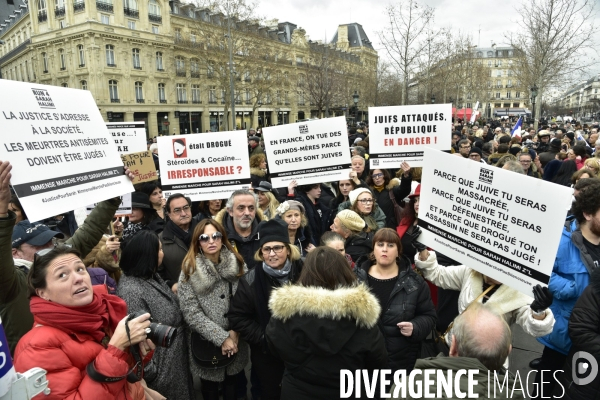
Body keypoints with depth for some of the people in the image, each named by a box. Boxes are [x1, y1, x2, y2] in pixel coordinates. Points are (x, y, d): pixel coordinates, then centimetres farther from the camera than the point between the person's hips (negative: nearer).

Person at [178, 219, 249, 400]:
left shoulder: (237, 264, -6)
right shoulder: (190, 270, -12)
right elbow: (192, 313, -15)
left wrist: (235, 331, -15)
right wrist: (221, 337, -18)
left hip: (236, 341, 2)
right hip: (206, 344, -1)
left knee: (232, 383, 20)